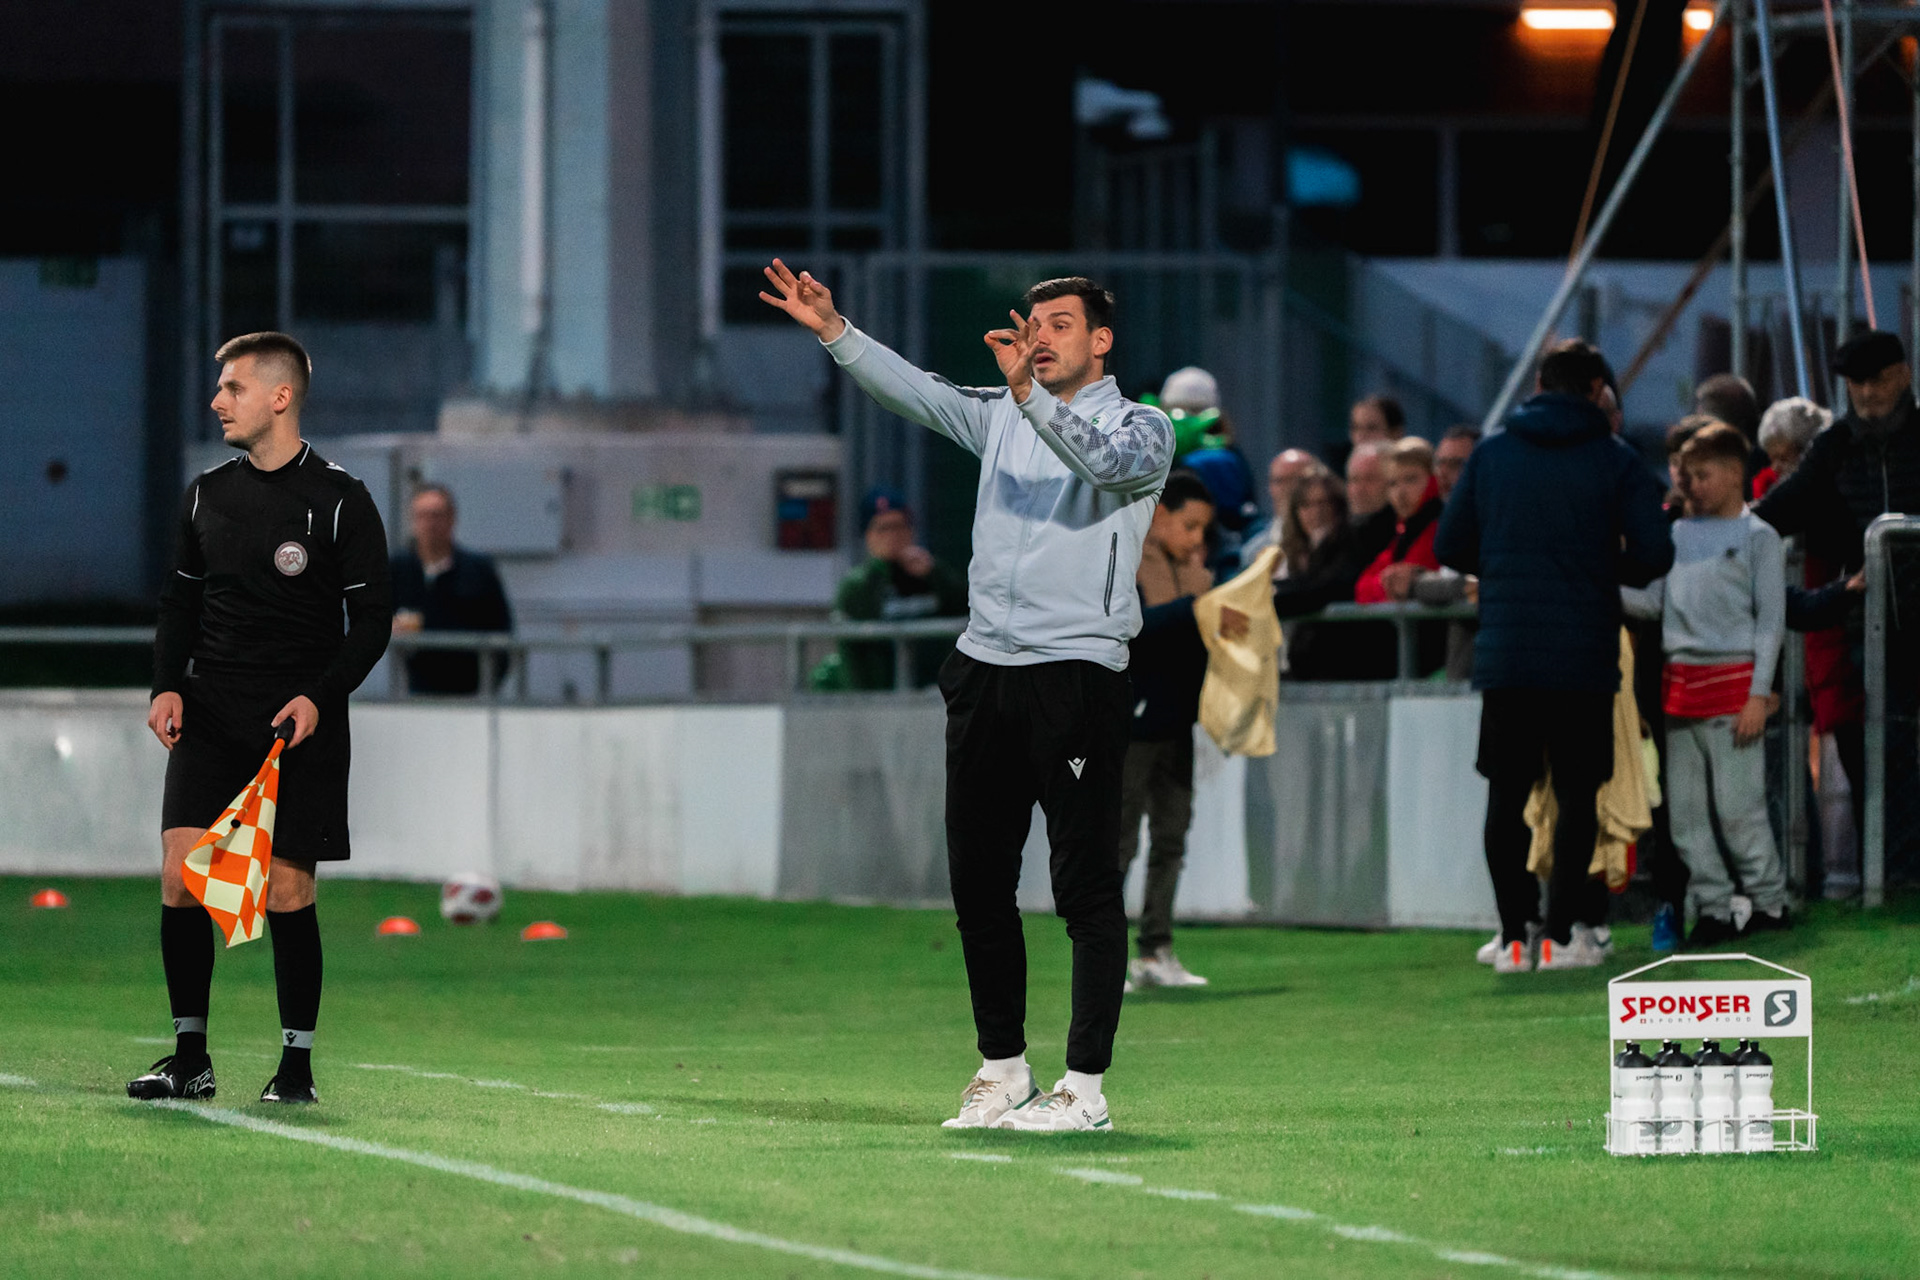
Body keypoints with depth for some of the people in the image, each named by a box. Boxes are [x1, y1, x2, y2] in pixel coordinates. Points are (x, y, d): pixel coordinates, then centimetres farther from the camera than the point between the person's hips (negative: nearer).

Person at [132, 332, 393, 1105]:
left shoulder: (339, 503, -4)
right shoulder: (207, 496, 10)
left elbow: (372, 616, -3)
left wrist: (321, 695, -16)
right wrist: (168, 685, 1)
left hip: (301, 724, -4)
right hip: (210, 719, 4)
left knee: (288, 892, -4)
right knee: (180, 873, -9)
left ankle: (297, 1063, 8)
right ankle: (190, 1056, -1)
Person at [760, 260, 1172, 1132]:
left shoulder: (1141, 428, 0)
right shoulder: (1002, 416, 18)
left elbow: (1103, 460, -22)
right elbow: (910, 390, 8)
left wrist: (1030, 391, -34)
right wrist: (834, 332, -6)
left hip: (1078, 676, -6)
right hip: (983, 669, 6)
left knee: (1085, 886, -7)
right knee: (978, 883, 7)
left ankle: (1085, 1089, -6)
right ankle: (1002, 1069, 17)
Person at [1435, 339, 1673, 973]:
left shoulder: (1490, 454, 5)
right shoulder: (1616, 460, -2)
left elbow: (1449, 546, 5)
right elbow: (1654, 554, -8)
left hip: (1503, 653, 2)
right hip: (1585, 656, -2)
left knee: (1507, 795, 9)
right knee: (1577, 794, 6)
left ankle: (1514, 933, 3)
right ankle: (1563, 931, 0)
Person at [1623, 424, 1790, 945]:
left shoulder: (1758, 538, 0)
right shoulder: (1680, 535, 16)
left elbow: (1771, 621, -3)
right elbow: (1651, 600, 13)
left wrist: (1759, 695, -10)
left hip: (1733, 679, -6)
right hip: (1680, 682, 6)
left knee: (1737, 805, -7)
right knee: (1685, 809, 4)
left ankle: (1769, 900, 5)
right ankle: (1712, 908, 9)